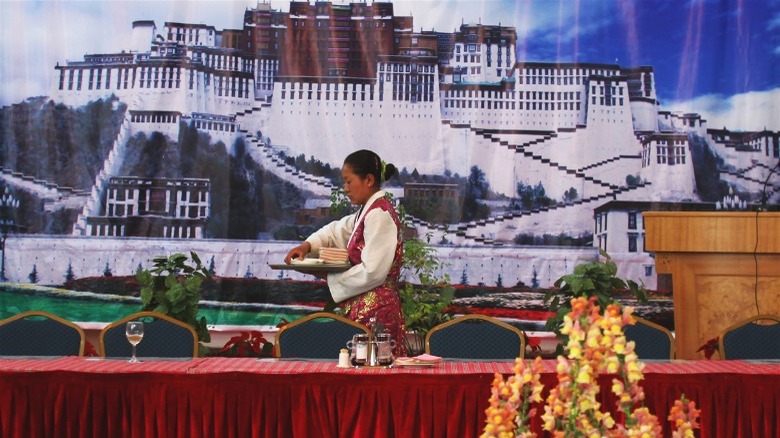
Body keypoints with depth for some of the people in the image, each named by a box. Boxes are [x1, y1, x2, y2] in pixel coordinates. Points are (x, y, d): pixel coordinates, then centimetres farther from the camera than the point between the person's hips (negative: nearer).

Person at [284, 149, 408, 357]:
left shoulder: (379, 214, -16)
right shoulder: (368, 211, 15)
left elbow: (371, 273, -20)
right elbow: (338, 229, 26)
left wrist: (330, 278, -9)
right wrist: (307, 245, 7)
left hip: (374, 311, -9)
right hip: (364, 308, 9)